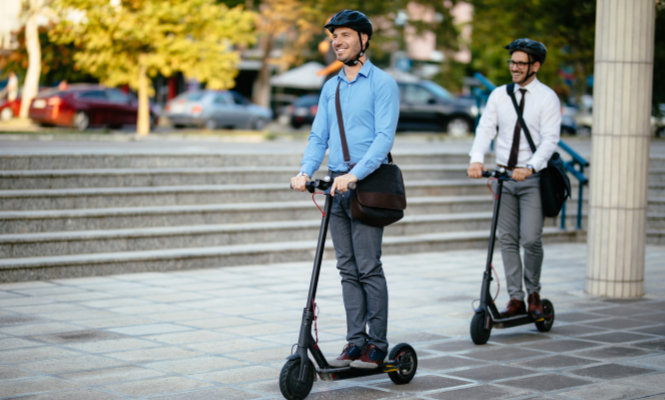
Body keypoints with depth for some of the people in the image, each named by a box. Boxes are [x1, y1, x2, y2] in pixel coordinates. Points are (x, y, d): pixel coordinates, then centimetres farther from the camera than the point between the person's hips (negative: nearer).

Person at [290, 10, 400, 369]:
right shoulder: (330, 87, 17)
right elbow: (319, 136, 14)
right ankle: (356, 341, 11)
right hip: (336, 184, 6)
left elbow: (384, 137, -13)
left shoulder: (382, 83, -3)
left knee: (368, 268, -7)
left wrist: (355, 174, -25)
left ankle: (377, 344, 0)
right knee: (347, 269, 7)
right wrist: (305, 171, -5)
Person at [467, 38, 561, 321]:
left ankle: (534, 293, 13)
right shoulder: (499, 95, 8)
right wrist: (477, 159, -18)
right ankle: (516, 298, 12)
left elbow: (550, 139, -12)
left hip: (532, 178, -4)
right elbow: (486, 129, 0)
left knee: (531, 239, -10)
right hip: (503, 175, 4)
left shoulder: (547, 97, -4)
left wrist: (530, 166, -28)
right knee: (507, 240, 4)